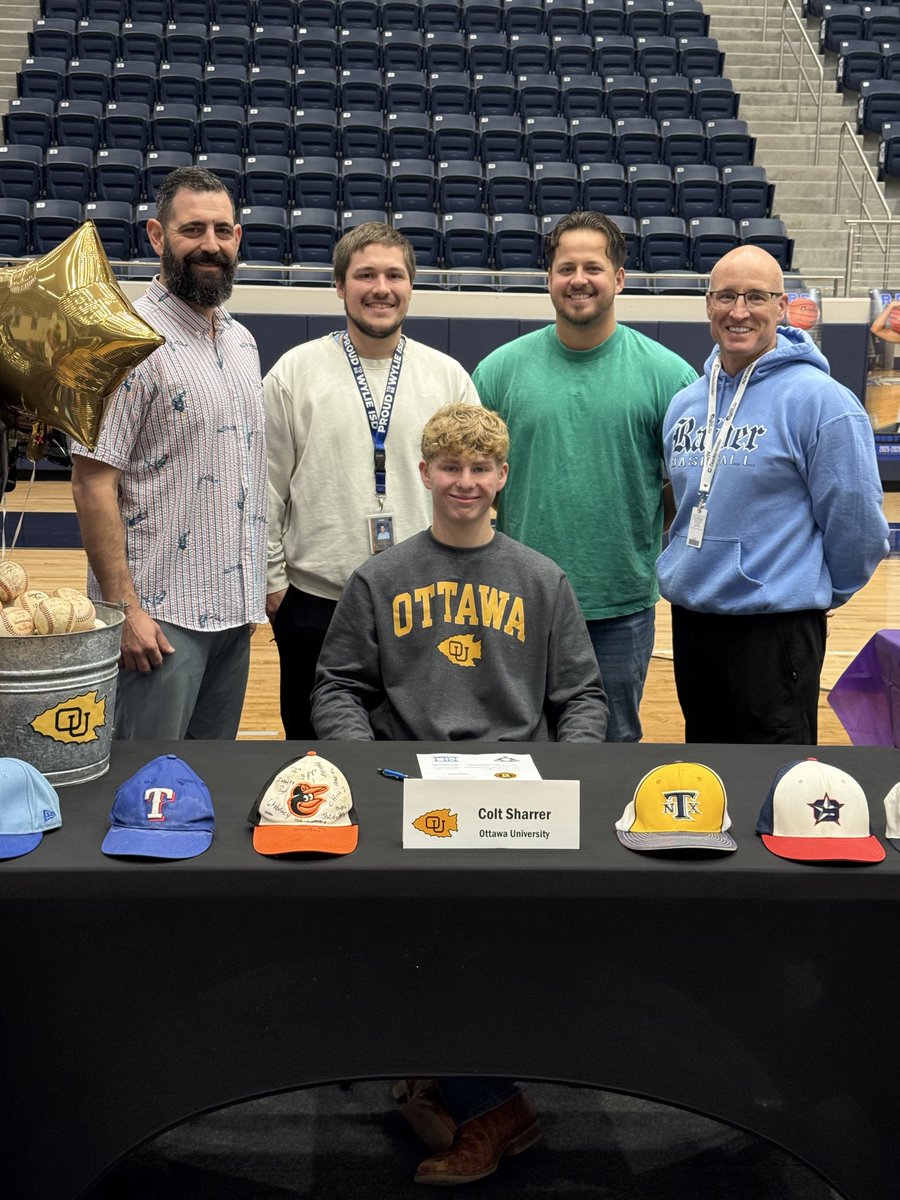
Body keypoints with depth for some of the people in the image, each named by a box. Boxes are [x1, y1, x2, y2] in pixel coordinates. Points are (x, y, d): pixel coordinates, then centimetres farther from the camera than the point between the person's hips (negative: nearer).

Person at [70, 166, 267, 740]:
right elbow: (94, 483, -15)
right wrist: (124, 607, -19)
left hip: (233, 612, 7)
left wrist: (253, 594, 15)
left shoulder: (243, 342, 12)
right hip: (159, 615, -7)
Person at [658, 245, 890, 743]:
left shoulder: (818, 399, -13)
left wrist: (813, 593, 1)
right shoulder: (685, 403, 8)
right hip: (689, 619, 7)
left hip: (775, 627, -6)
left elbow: (857, 525, -10)